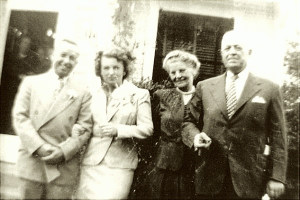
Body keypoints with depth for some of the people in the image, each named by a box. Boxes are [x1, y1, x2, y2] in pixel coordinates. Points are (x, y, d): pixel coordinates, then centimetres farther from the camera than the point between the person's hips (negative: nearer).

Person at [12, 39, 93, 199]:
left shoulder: (83, 92, 3)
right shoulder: (31, 82, 7)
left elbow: (85, 128, -1)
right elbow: (20, 117, 0)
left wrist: (64, 151, -14)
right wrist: (38, 146, -12)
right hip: (31, 163, 1)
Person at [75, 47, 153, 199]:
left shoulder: (139, 94, 1)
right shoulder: (94, 94, 11)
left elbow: (147, 128, -5)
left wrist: (118, 130, -16)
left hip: (120, 164, -2)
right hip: (92, 161, 3)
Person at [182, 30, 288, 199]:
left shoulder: (269, 89, 1)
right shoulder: (204, 87, 5)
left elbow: (277, 137, 0)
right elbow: (189, 121, 10)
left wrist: (277, 177, -3)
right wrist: (195, 136, -10)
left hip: (249, 179, -1)